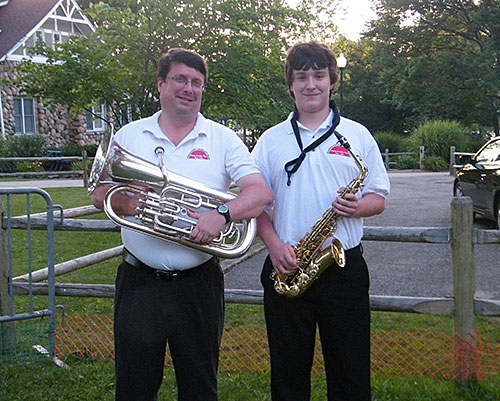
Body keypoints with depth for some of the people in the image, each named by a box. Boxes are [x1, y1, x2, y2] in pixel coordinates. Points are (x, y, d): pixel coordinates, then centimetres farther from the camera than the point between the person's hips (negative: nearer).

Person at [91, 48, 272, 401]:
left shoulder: (223, 140, 3)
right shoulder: (129, 136, 8)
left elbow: (261, 193, -7)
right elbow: (100, 193, 9)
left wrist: (222, 215, -25)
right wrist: (122, 202, -14)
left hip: (198, 282, -1)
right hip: (139, 280, 1)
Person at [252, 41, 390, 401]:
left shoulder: (357, 135, 6)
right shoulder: (271, 140, 7)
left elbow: (378, 198, 7)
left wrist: (356, 207, -15)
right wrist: (274, 244, -9)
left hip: (344, 267, 0)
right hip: (287, 266, 1)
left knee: (351, 370, 7)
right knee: (288, 370, 11)